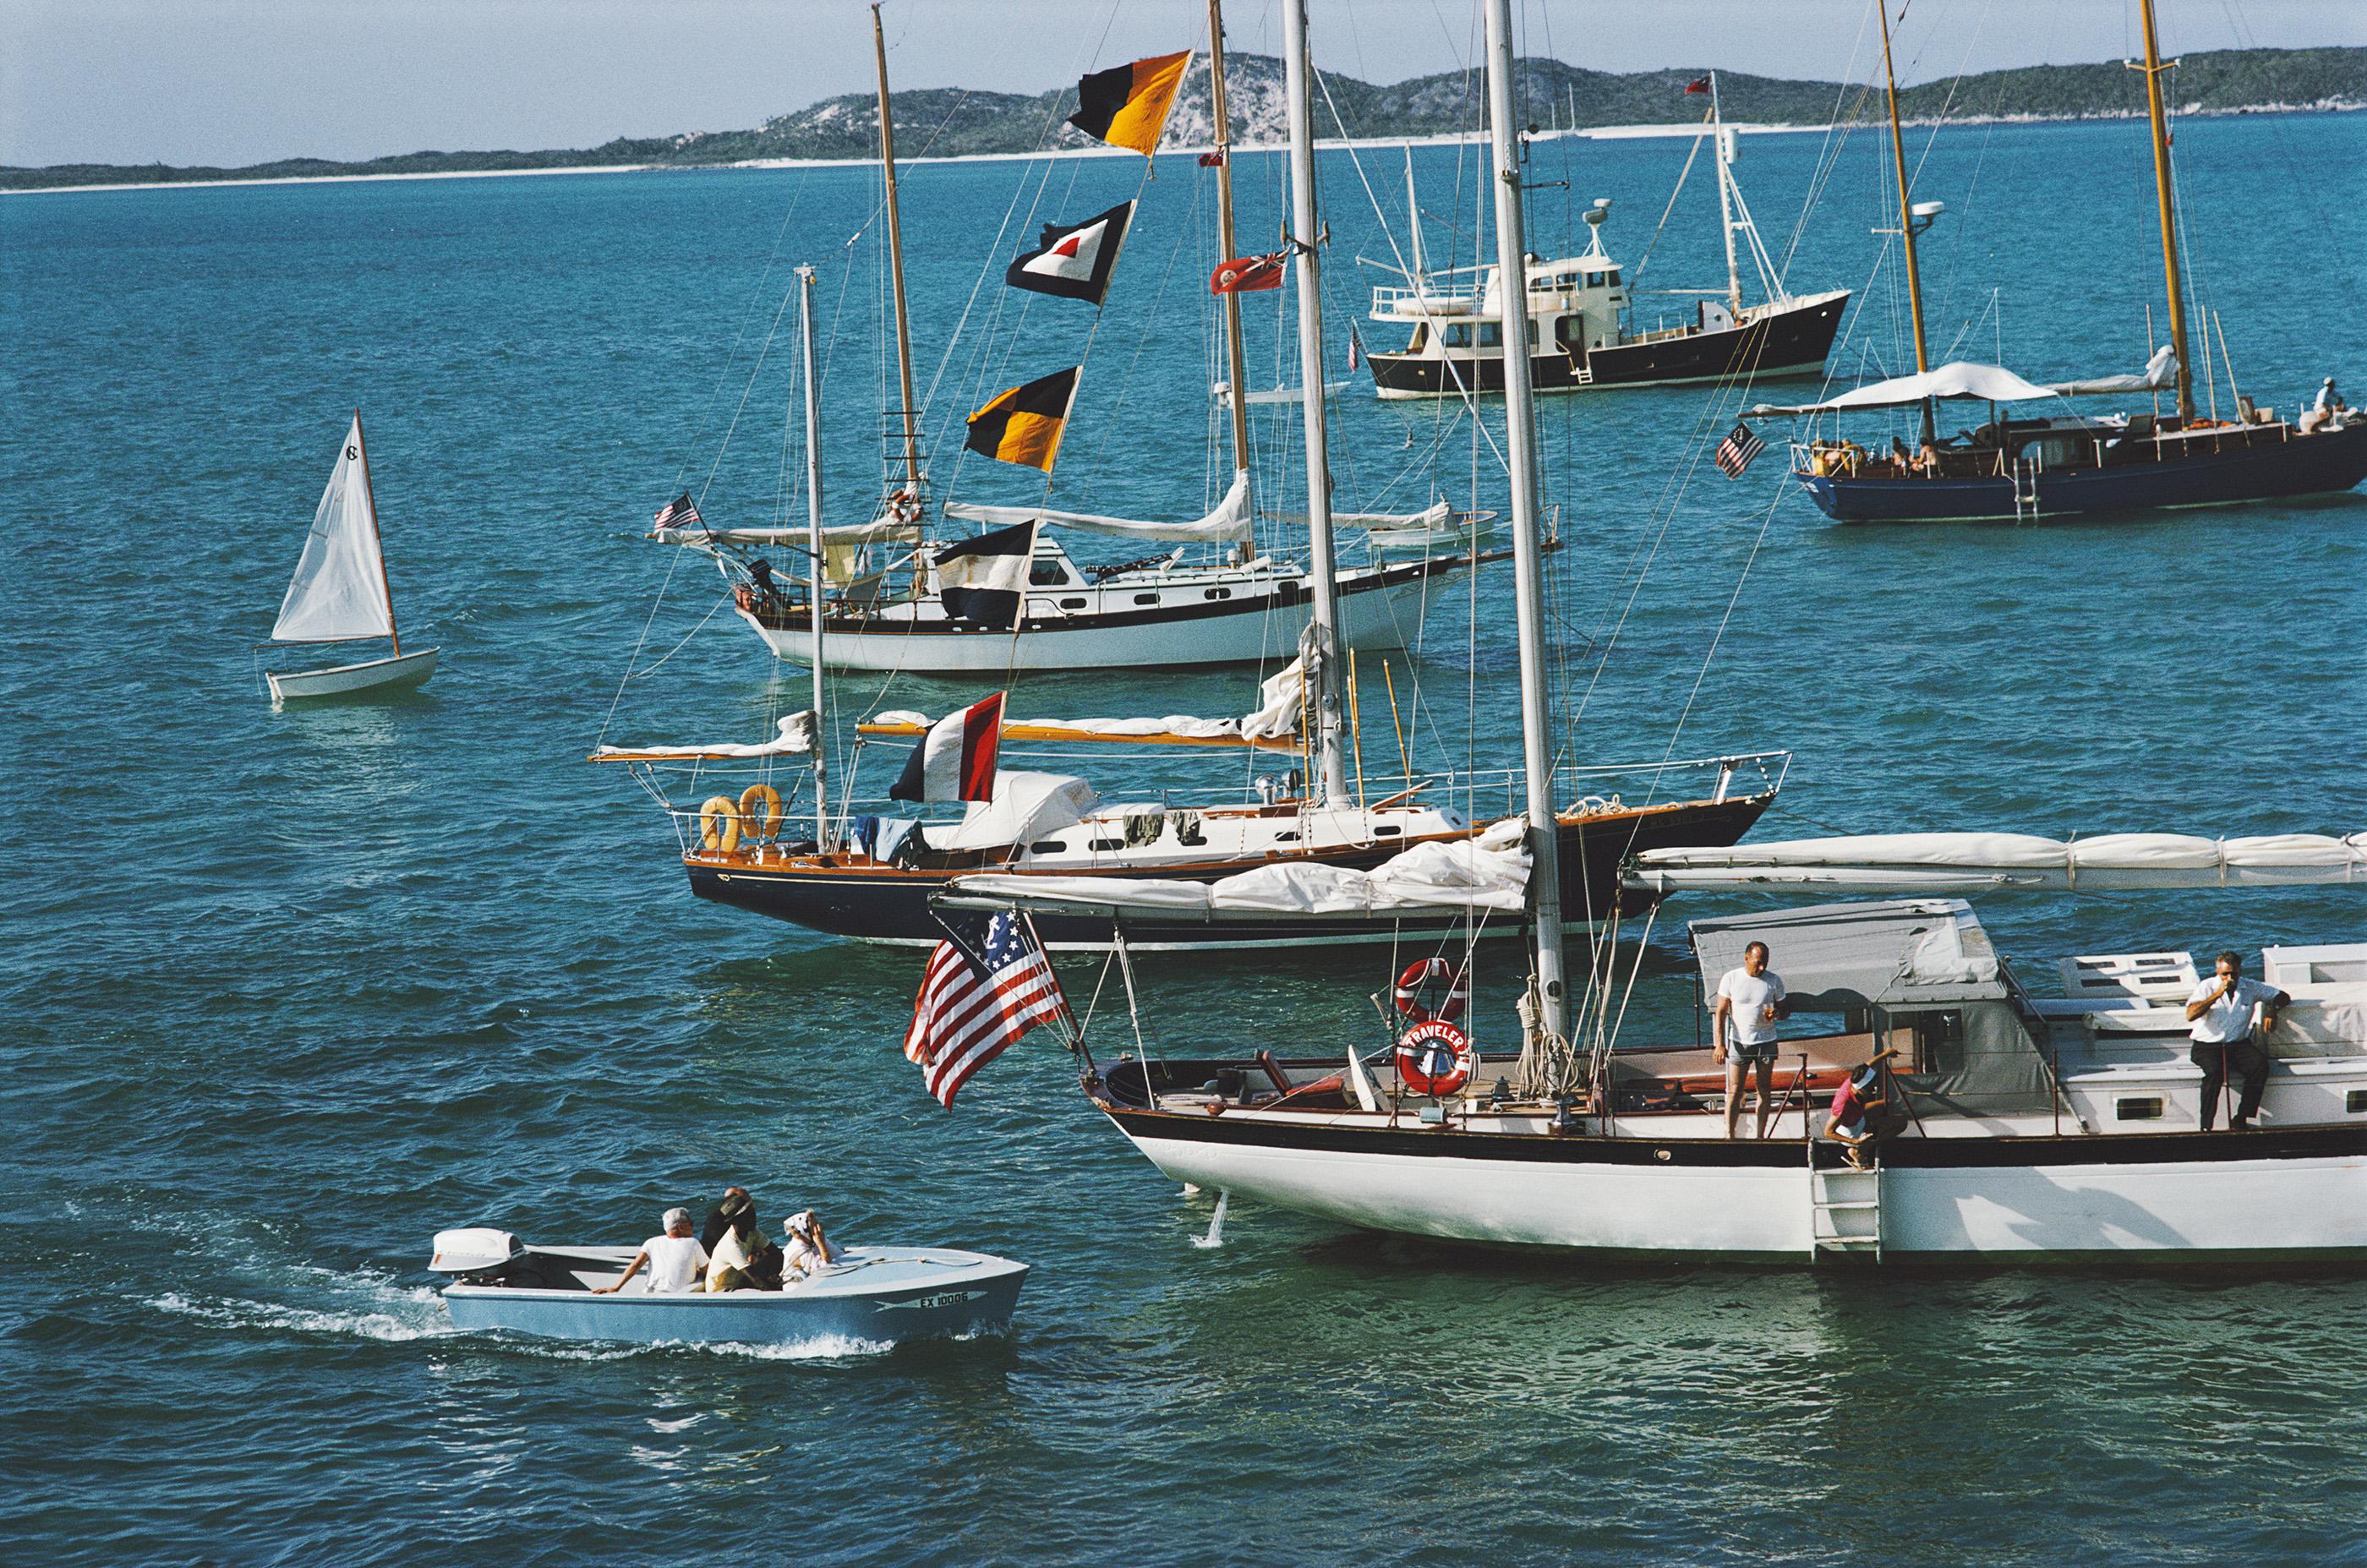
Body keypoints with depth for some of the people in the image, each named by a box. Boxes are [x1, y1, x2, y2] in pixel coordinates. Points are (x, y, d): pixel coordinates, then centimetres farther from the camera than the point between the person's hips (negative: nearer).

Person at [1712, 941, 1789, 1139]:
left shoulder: (1774, 980, 1)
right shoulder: (1731, 979, -4)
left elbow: (1785, 1009, 11)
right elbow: (1720, 1012, -3)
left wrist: (1776, 1013, -15)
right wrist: (1719, 1044, -12)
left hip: (1765, 1042, 2)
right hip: (1738, 1041, -2)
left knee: (1765, 1091, 5)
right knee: (1734, 1091, -5)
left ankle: (1761, 1136, 12)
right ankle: (1729, 1135, -2)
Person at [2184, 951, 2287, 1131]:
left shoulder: (2250, 988, 8)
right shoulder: (2207, 987, -1)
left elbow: (2282, 997, 16)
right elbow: (2191, 1015, -16)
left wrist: (2272, 1011, -7)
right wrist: (2217, 994, -19)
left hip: (2239, 1044, 3)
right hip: (2208, 1045, -3)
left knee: (2260, 1064, -28)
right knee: (2214, 1070, -35)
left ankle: (2240, 1119, -22)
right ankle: (2206, 1127, -28)